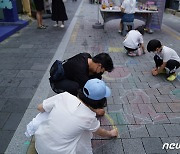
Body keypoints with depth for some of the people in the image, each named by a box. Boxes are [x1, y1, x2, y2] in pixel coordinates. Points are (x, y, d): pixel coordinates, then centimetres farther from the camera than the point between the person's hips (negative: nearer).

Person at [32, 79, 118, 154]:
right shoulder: (89, 117, -18)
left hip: (39, 143, 4)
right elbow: (100, 132, 5)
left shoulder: (64, 96, -14)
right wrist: (111, 133, 27)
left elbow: (40, 108, 0)